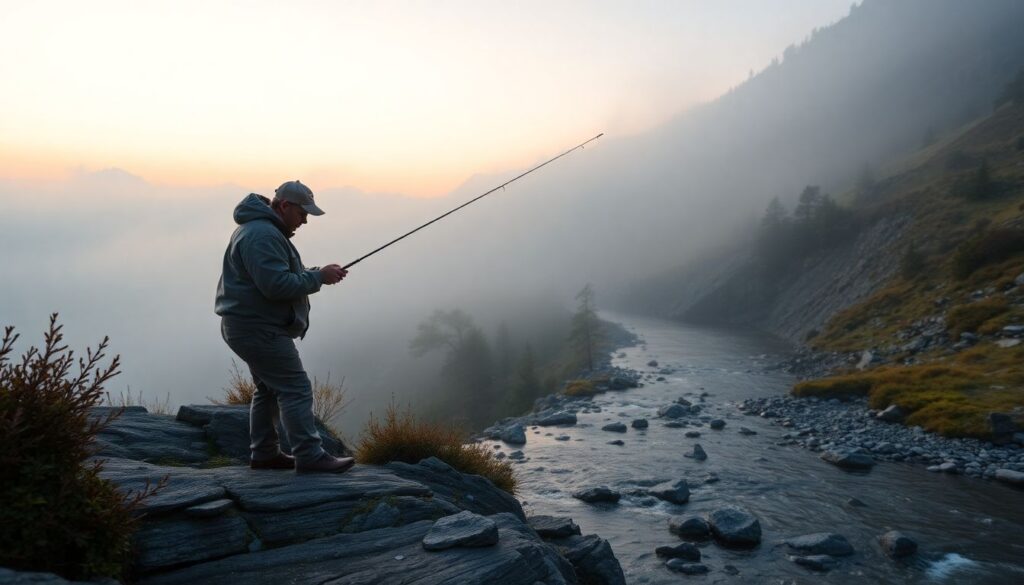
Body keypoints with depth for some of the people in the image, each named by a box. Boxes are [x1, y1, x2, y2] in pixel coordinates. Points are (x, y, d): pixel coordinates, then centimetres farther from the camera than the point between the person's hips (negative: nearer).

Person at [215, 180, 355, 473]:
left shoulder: (264, 230, 16)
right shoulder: (262, 235, -20)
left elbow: (284, 274, 21)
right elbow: (277, 286, -27)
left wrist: (318, 273, 6)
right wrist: (318, 277, -18)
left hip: (251, 326, 12)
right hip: (259, 328, -12)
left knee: (269, 389, 18)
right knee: (296, 390, -10)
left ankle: (264, 453, 26)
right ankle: (310, 456, -8)